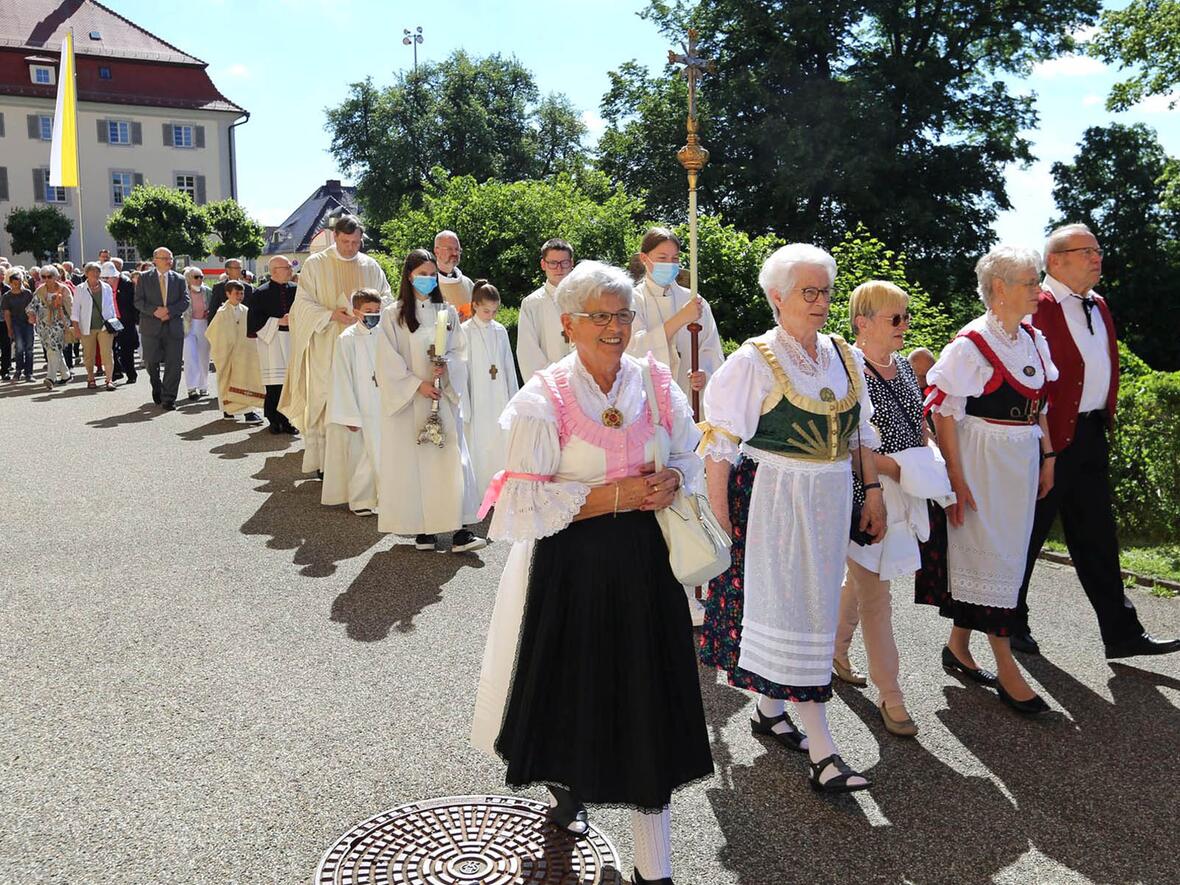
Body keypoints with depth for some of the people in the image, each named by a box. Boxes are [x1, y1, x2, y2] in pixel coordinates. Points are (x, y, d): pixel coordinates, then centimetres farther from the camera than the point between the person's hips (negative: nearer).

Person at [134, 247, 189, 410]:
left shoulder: (179, 279, 11)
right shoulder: (144, 277, 7)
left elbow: (185, 301, 2)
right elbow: (138, 301, 0)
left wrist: (169, 311, -13)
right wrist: (154, 311, -16)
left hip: (174, 327, 1)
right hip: (151, 327, -1)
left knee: (173, 364, -3)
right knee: (151, 362, 1)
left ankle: (168, 399, 4)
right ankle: (157, 387, 30)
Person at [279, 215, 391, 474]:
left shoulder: (371, 267, 10)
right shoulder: (315, 264, 2)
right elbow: (303, 304, -1)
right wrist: (331, 314, -18)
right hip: (326, 348, -2)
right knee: (325, 402, -2)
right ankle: (324, 462, 4)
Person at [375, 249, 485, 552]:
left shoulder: (448, 312, 9)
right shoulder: (393, 315, 1)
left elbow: (458, 351, 9)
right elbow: (389, 362, -4)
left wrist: (445, 367, -11)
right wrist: (417, 384, -12)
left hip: (443, 397, 2)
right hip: (407, 399, -2)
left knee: (451, 459, -5)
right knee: (413, 462, 1)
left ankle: (460, 531, -7)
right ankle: (421, 528, 10)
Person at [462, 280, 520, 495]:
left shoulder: (500, 330, 7)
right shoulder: (465, 331, -4)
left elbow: (508, 365, 11)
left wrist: (513, 395, 11)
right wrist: (464, 403, -7)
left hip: (499, 397, 4)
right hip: (477, 397, -4)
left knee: (500, 443, 5)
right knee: (478, 444, 0)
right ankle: (478, 493, 10)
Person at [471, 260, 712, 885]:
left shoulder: (655, 383, 3)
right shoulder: (543, 398, -9)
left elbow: (689, 455, 14)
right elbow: (526, 501, -13)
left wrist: (672, 479, -9)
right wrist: (614, 494, -18)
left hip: (645, 560, 3)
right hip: (571, 569, -2)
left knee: (647, 704, 5)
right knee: (574, 689, 11)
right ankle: (566, 784, 48)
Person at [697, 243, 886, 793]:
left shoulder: (845, 356, 8)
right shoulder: (754, 361, -10)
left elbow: (863, 432, 16)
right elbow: (719, 443, -12)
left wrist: (872, 491, 9)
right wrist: (719, 518, -15)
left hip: (831, 500, 6)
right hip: (774, 500, -6)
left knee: (812, 602, 14)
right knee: (792, 610, -5)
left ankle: (769, 709, 34)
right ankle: (821, 748, 1)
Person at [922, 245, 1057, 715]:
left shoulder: (1033, 340, 8)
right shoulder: (971, 344, -14)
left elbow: (1038, 406, 17)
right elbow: (944, 414, -15)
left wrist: (1047, 456, 11)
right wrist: (956, 480, -16)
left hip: (1022, 462, 8)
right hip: (983, 460, -8)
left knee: (1007, 552, 13)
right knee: (990, 556, 0)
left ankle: (958, 646, 28)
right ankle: (1006, 670, 9)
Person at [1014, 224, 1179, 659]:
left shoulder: (1098, 306, 14)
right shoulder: (1037, 308, -13)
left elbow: (1108, 368, 21)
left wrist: (1106, 422, 15)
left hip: (1092, 436, 8)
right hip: (1050, 439, -8)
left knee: (1098, 539, 13)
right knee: (1027, 534, 5)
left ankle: (1122, 633, 20)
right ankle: (1011, 623, 20)